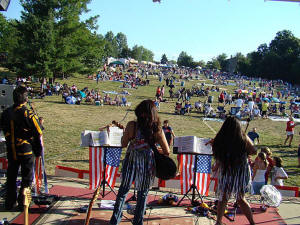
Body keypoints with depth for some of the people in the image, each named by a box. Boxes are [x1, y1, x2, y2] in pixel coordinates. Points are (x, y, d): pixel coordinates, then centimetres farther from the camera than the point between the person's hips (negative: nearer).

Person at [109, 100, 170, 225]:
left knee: (123, 189, 19)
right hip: (147, 164, 0)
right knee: (143, 193, 18)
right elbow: (167, 151, -7)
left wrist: (125, 132, 14)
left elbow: (123, 144, -3)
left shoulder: (132, 125, -15)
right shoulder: (157, 129, -13)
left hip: (131, 162, 0)